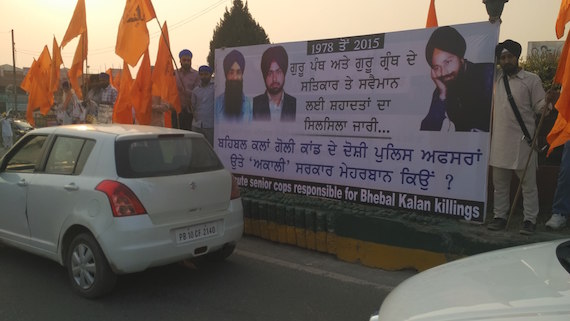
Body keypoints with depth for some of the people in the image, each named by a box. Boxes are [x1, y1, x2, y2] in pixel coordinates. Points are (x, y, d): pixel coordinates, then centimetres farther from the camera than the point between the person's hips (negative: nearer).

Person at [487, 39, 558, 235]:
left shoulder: (531, 80, -1)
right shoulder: (496, 78, 12)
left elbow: (538, 107, -5)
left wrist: (547, 101, -22)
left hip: (523, 140, -4)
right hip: (500, 139, 5)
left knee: (528, 182, 1)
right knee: (499, 182, 10)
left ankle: (530, 220, 7)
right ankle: (500, 217, 19)